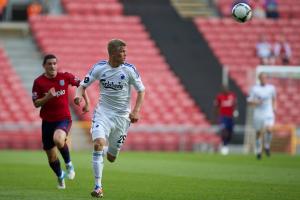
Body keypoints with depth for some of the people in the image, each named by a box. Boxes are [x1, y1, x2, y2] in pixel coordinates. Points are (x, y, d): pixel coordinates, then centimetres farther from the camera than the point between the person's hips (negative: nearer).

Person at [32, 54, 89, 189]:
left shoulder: (65, 77, -4)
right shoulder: (39, 82, -4)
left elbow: (80, 85, 12)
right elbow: (36, 103, -4)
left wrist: (87, 103, 8)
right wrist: (48, 97, -22)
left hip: (64, 118, -2)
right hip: (47, 121, 2)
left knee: (58, 139, -35)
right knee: (51, 157, 7)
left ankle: (69, 164, -9)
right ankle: (60, 177, 37)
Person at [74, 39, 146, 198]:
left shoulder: (129, 70, -7)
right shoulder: (99, 68, -6)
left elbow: (141, 90, 2)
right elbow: (83, 85, 3)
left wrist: (136, 111, -11)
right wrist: (79, 94, -20)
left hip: (122, 116, 0)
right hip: (103, 112, 0)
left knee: (111, 158, 5)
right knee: (98, 144, -23)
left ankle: (110, 150, 46)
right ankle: (98, 186, -16)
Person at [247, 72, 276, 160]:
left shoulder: (271, 88, 3)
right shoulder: (254, 89, -2)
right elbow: (249, 101, 0)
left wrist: (274, 107, 14)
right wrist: (255, 102, -19)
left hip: (269, 113, 0)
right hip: (258, 114, 0)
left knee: (269, 129, -22)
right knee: (259, 133, 6)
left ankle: (267, 147, 3)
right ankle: (258, 151, 25)